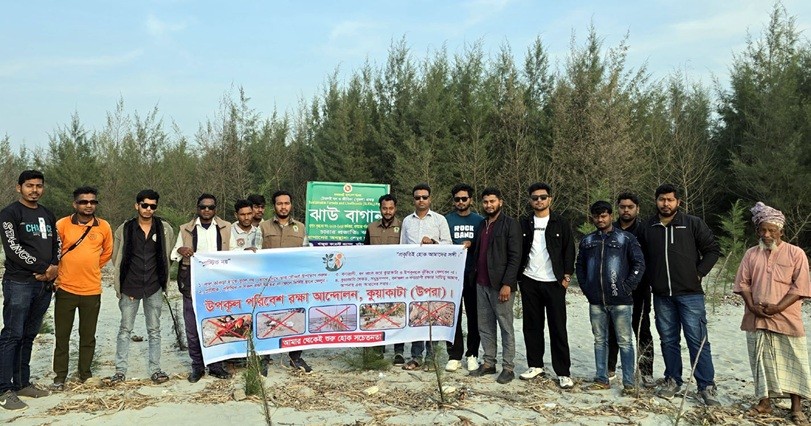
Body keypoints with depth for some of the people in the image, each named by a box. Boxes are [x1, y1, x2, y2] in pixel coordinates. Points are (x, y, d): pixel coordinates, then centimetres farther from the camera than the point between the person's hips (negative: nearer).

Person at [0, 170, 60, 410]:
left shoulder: (48, 216, 16)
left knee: (29, 335, 11)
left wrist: (54, 267, -2)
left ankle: (23, 384, 19)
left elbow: (56, 243, 18)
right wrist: (43, 268, -11)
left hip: (45, 283, 6)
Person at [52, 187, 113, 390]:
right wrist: (57, 274, 4)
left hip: (92, 290, 1)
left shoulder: (104, 227, 1)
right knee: (62, 335, 8)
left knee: (88, 336, 10)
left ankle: (85, 374, 23)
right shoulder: (62, 225, -5)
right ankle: (60, 376, 20)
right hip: (65, 289, -1)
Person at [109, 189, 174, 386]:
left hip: (154, 288, 1)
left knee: (154, 330, 7)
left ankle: (155, 369, 15)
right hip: (129, 288, 0)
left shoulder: (165, 229, -1)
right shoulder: (124, 229, -2)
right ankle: (120, 370, 15)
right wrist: (120, 286, -1)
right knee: (125, 329, 6)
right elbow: (117, 259, 2)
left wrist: (163, 281, 7)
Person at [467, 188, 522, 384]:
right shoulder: (482, 225, 16)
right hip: (481, 285, 7)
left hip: (501, 285, -7)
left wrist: (507, 284, -18)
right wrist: (473, 276, 11)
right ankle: (488, 363, 21)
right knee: (484, 326, 11)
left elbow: (515, 256, -12)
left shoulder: (510, 225, -6)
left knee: (506, 327, 1)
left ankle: (508, 367, 8)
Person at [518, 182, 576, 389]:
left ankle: (563, 372, 4)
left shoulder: (560, 223, 2)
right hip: (529, 281, 3)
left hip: (554, 283, -3)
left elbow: (569, 250, 2)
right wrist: (517, 275, 2)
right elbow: (517, 251, 10)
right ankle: (536, 365, 22)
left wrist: (567, 275, -5)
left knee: (558, 327, -1)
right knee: (532, 325, 9)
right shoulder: (524, 223, 8)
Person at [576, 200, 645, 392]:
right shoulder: (587, 241, 12)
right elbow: (579, 266, 18)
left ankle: (628, 382, 7)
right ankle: (602, 380, 19)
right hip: (596, 301, 4)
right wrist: (586, 287, 7)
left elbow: (639, 263, -3)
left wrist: (627, 287, -8)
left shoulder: (626, 238, 0)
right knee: (600, 340, 10)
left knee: (625, 341, 1)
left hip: (620, 300, -4)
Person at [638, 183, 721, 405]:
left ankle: (706, 386, 6)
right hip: (661, 295, 3)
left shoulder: (693, 224, -1)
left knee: (697, 340, -2)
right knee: (668, 340, 11)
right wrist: (651, 279, 9)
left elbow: (712, 250, 3)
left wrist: (699, 273, -5)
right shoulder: (647, 228, 7)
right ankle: (672, 380, 23)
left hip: (690, 293, -3)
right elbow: (642, 257, 19)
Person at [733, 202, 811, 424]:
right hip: (756, 319, 3)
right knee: (761, 361, 9)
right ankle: (765, 401, 20)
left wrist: (778, 307, -16)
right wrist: (752, 306, -8)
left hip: (787, 319, -3)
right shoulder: (751, 254, 8)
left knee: (792, 362, 2)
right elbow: (743, 283, 7)